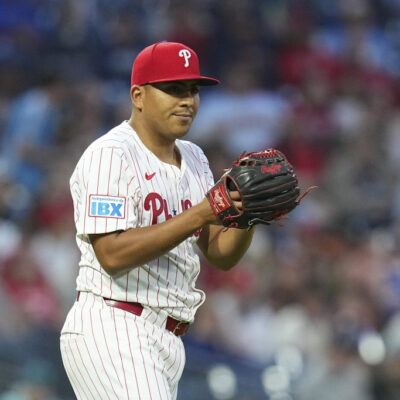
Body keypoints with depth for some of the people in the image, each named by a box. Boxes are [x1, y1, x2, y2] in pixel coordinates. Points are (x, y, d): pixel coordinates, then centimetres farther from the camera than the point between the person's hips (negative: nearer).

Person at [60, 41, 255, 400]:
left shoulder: (194, 158, 16)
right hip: (111, 330, -9)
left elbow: (222, 256, 13)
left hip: (168, 340, 9)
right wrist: (200, 214, -24)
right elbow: (112, 254, -21)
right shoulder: (109, 154, -10)